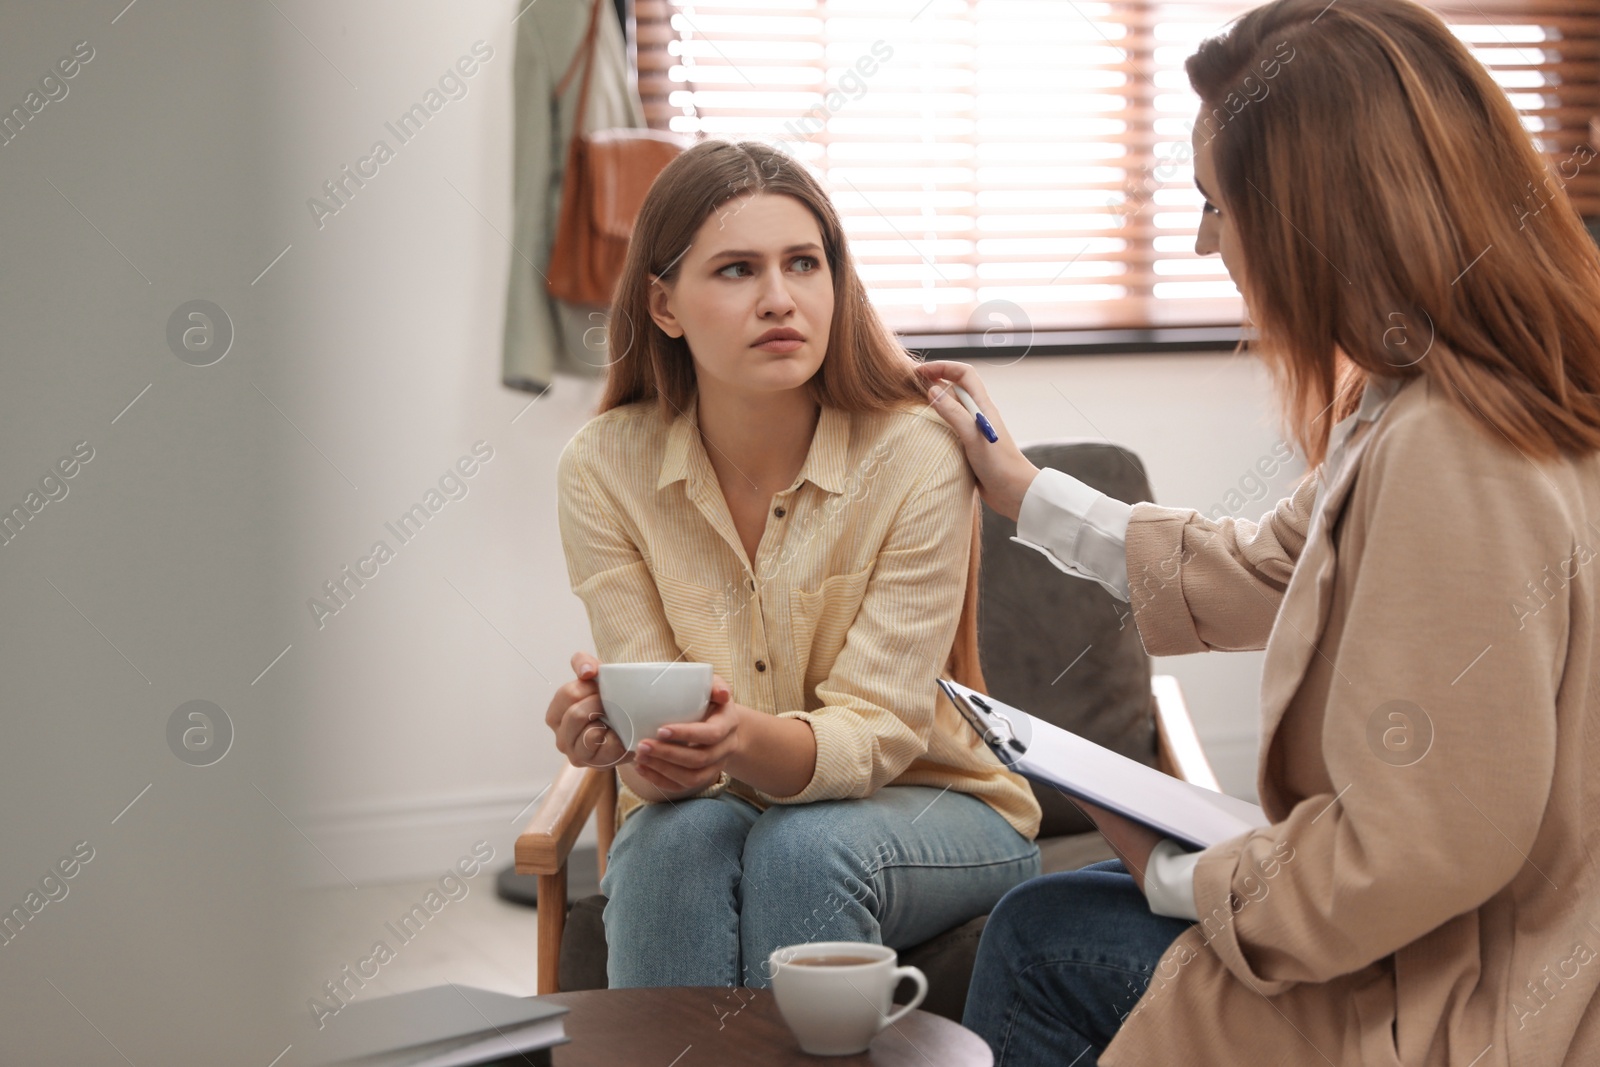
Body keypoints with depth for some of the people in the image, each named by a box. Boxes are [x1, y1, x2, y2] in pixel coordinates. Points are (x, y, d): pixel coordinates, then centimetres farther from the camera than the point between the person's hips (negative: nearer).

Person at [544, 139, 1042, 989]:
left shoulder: (917, 456, -18)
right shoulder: (604, 467, -11)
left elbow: (876, 732, -20)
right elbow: (662, 726, -14)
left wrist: (749, 742, -43)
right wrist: (619, 735, -39)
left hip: (918, 808, -1)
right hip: (701, 812, 1)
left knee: (804, 847, -32)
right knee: (679, 837, -31)